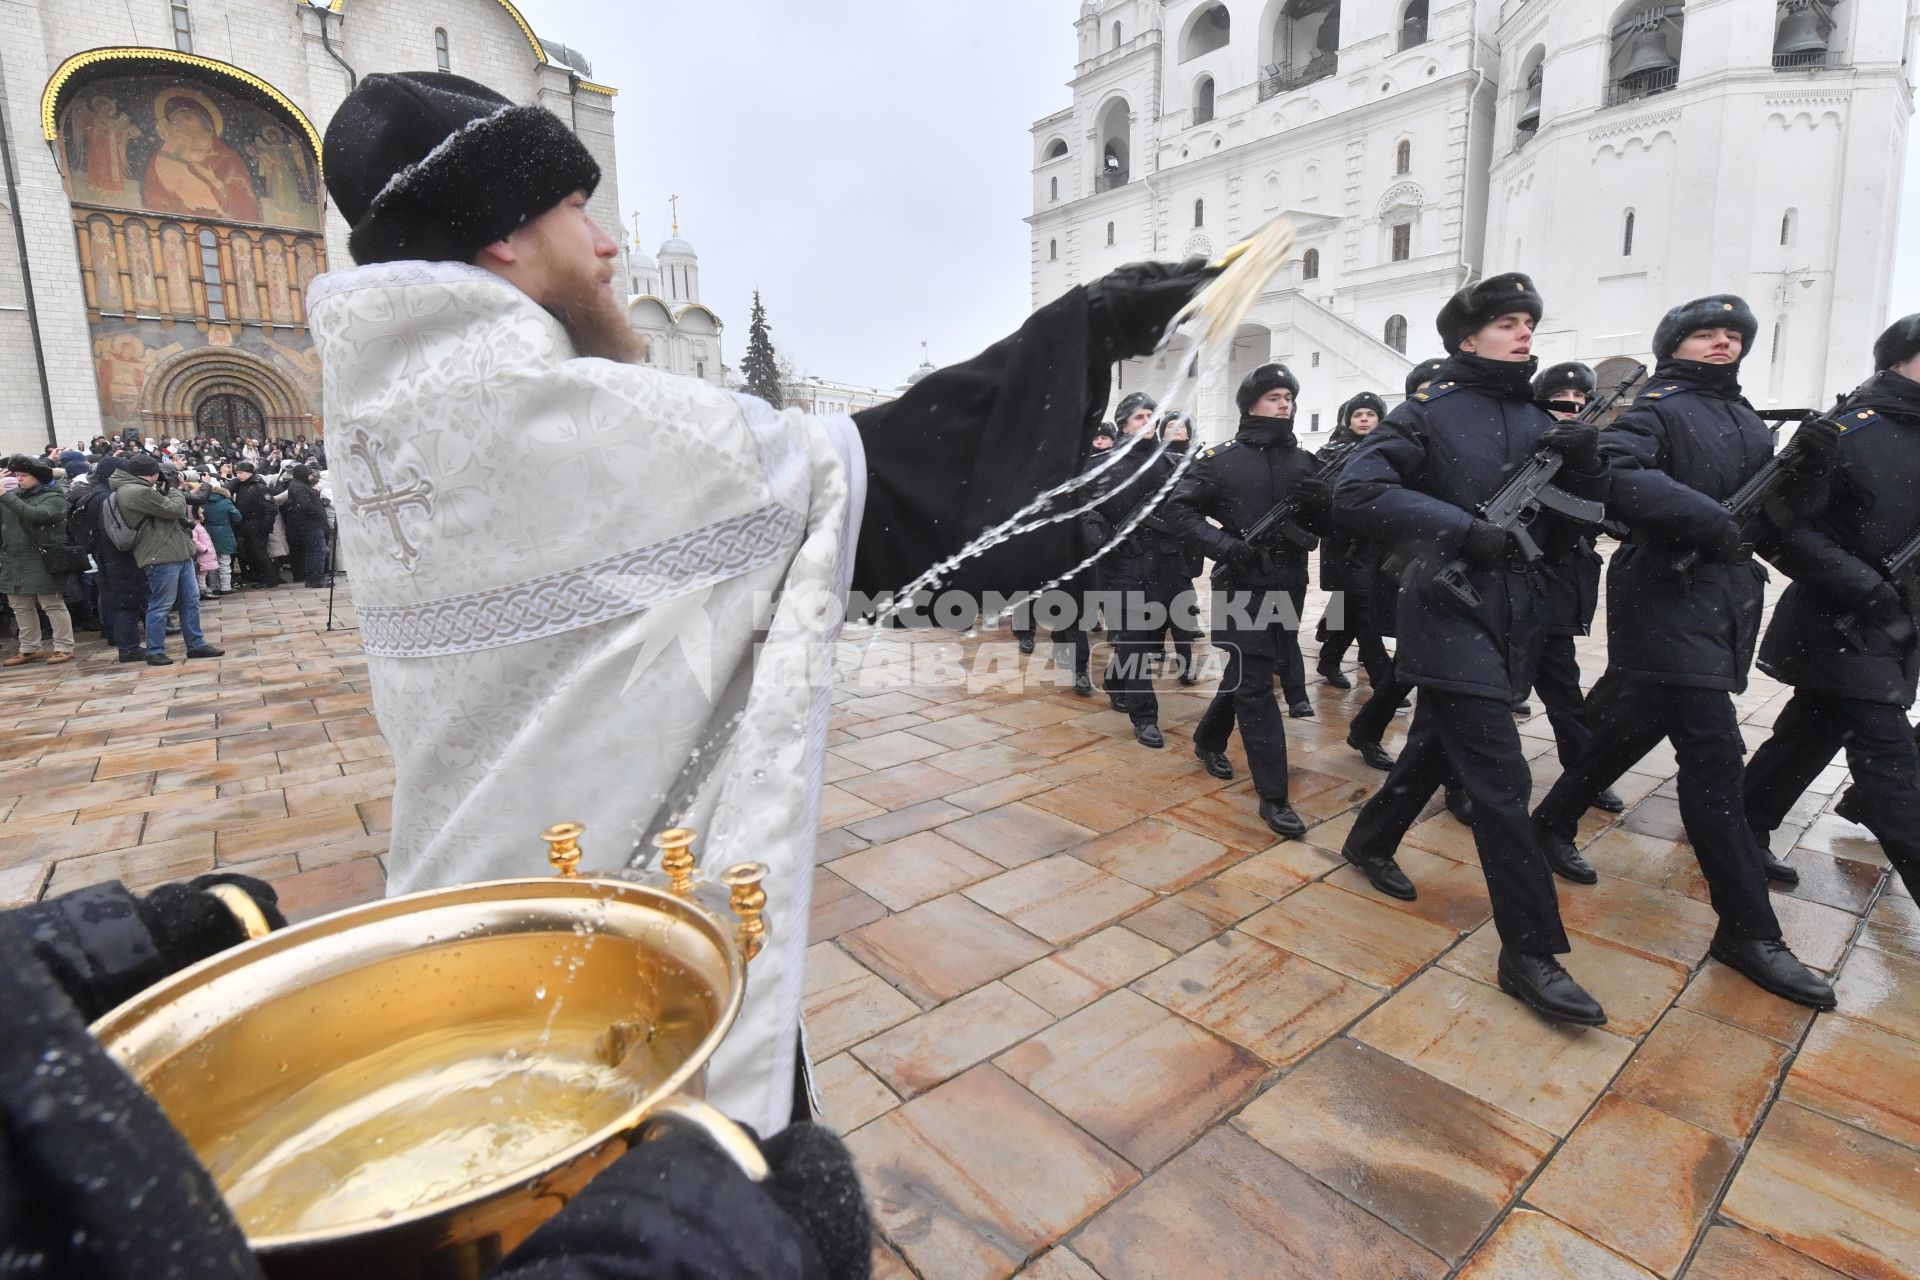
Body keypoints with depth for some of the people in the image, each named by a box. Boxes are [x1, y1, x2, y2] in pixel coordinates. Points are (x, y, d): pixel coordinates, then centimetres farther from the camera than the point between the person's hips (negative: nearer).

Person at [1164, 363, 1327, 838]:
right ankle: (1273, 795, -2)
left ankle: (1208, 740, 43)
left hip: (1287, 586, 5)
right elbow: (1179, 511, -6)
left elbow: (1325, 527, 10)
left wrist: (1319, 505, -14)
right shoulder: (1219, 459, -4)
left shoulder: (1305, 461, 9)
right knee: (1255, 685, -6)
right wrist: (1223, 544, -20)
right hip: (1241, 586, -5)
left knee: (1245, 675, 19)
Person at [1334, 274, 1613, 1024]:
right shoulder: (1429, 413, -5)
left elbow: (1567, 527, 12)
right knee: (1502, 782, -9)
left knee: (1435, 747, 19)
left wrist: (1584, 464, -8)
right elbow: (1355, 493, -18)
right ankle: (1529, 953, 0)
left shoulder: (1539, 422, 14)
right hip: (1449, 616, -7)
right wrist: (1461, 527, -24)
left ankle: (1369, 843, 41)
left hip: (1513, 620, 7)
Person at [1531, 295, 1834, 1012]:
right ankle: (1748, 930, -2)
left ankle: (1553, 824, 34)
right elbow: (1619, 475, -25)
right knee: (1714, 757, -9)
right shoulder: (1654, 409, -5)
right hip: (1668, 604, -8)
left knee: (1631, 729, 16)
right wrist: (1712, 521, -27)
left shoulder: (1747, 423, 20)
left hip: (1724, 605, 8)